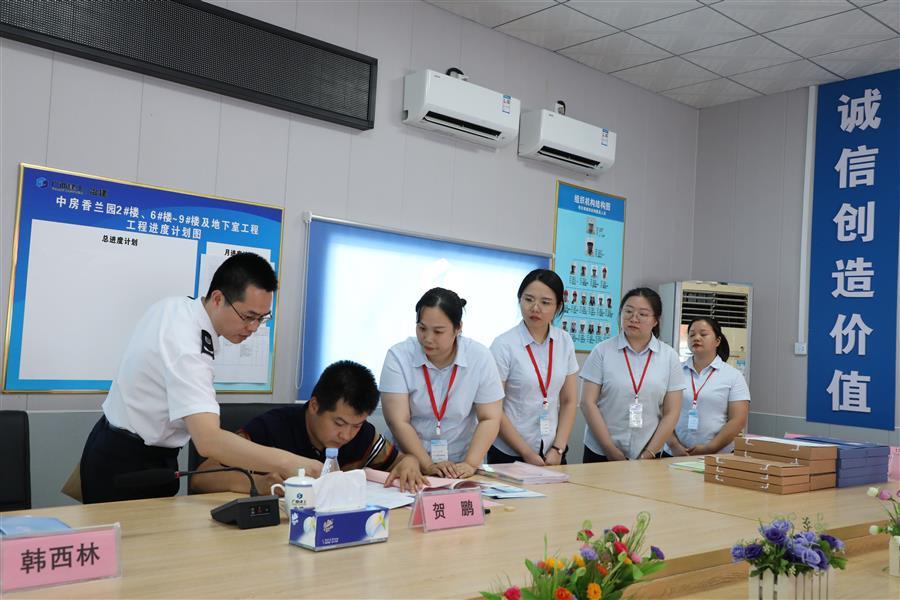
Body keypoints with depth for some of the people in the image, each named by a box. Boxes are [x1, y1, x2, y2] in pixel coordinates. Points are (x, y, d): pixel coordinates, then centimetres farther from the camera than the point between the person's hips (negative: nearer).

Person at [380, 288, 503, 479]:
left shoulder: (480, 357, -4)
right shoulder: (398, 356, -7)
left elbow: (489, 419, -2)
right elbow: (398, 422, -11)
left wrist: (470, 465, -14)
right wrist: (427, 466, -18)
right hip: (410, 466, 0)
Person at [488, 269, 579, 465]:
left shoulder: (565, 342, -1)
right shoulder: (504, 345, -13)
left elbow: (569, 401, 4)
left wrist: (558, 449, -4)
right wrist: (527, 453, -12)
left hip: (553, 455, 4)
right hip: (509, 454, -3)